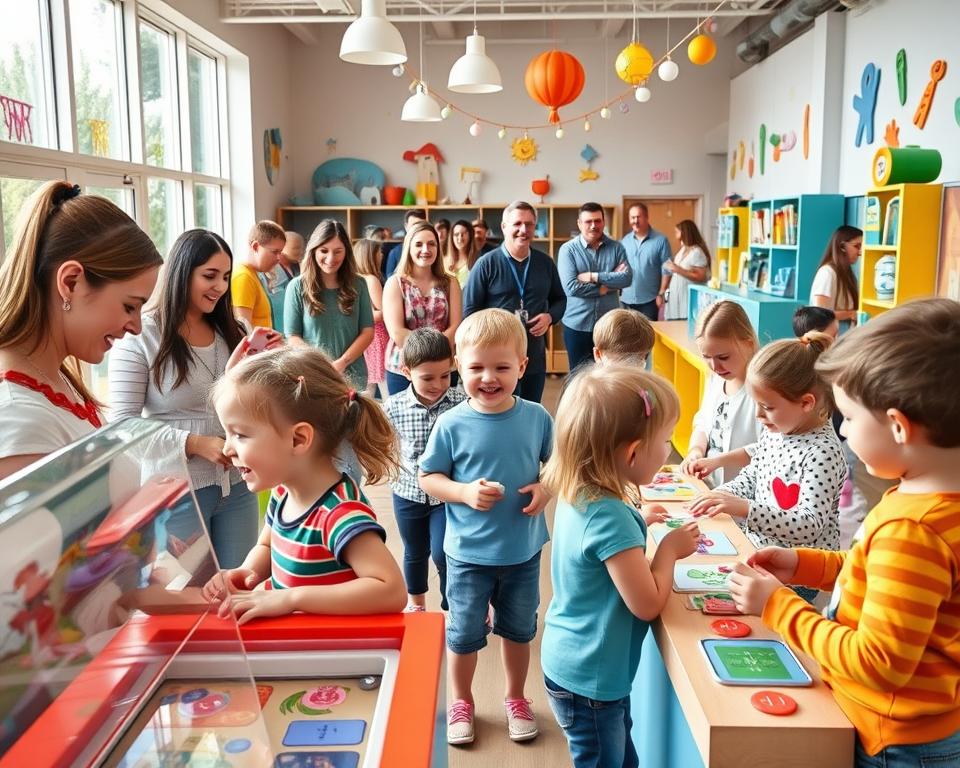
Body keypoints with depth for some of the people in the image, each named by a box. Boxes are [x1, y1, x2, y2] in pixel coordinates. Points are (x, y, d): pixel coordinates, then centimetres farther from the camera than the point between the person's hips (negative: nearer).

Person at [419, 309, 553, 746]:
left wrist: (546, 488, -15)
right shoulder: (451, 425, -16)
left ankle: (515, 698, 45)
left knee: (518, 630, 21)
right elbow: (428, 478, -7)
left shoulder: (537, 418, -10)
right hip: (468, 553, -2)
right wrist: (466, 492, -23)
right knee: (464, 634, 14)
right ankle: (461, 702, 40)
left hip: (524, 551, 2)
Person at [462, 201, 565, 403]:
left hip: (536, 358, 5)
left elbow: (559, 299, 17)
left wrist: (549, 316, -3)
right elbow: (470, 310, -5)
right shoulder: (486, 264, -7)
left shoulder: (545, 263, 6)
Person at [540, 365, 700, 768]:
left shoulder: (578, 495, -4)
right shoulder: (610, 516, -31)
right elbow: (647, 604, -23)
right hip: (590, 678, -8)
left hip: (571, 664, 8)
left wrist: (637, 525, 3)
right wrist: (669, 549, -10)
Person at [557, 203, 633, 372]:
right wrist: (607, 285, -13)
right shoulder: (568, 249, -6)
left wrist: (593, 277, -18)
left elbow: (627, 278, -12)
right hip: (577, 325, -2)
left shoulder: (616, 247, 2)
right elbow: (571, 287, -18)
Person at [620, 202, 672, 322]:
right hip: (626, 299, 4)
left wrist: (661, 294, -10)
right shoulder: (624, 241, 6)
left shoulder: (660, 240, -6)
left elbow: (666, 270, -6)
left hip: (649, 300, -4)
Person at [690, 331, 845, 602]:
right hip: (757, 553, 7)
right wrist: (721, 495, -1)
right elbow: (752, 475, 18)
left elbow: (809, 526, -26)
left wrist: (744, 508, -33)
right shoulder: (774, 432, 2)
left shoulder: (822, 451, -21)